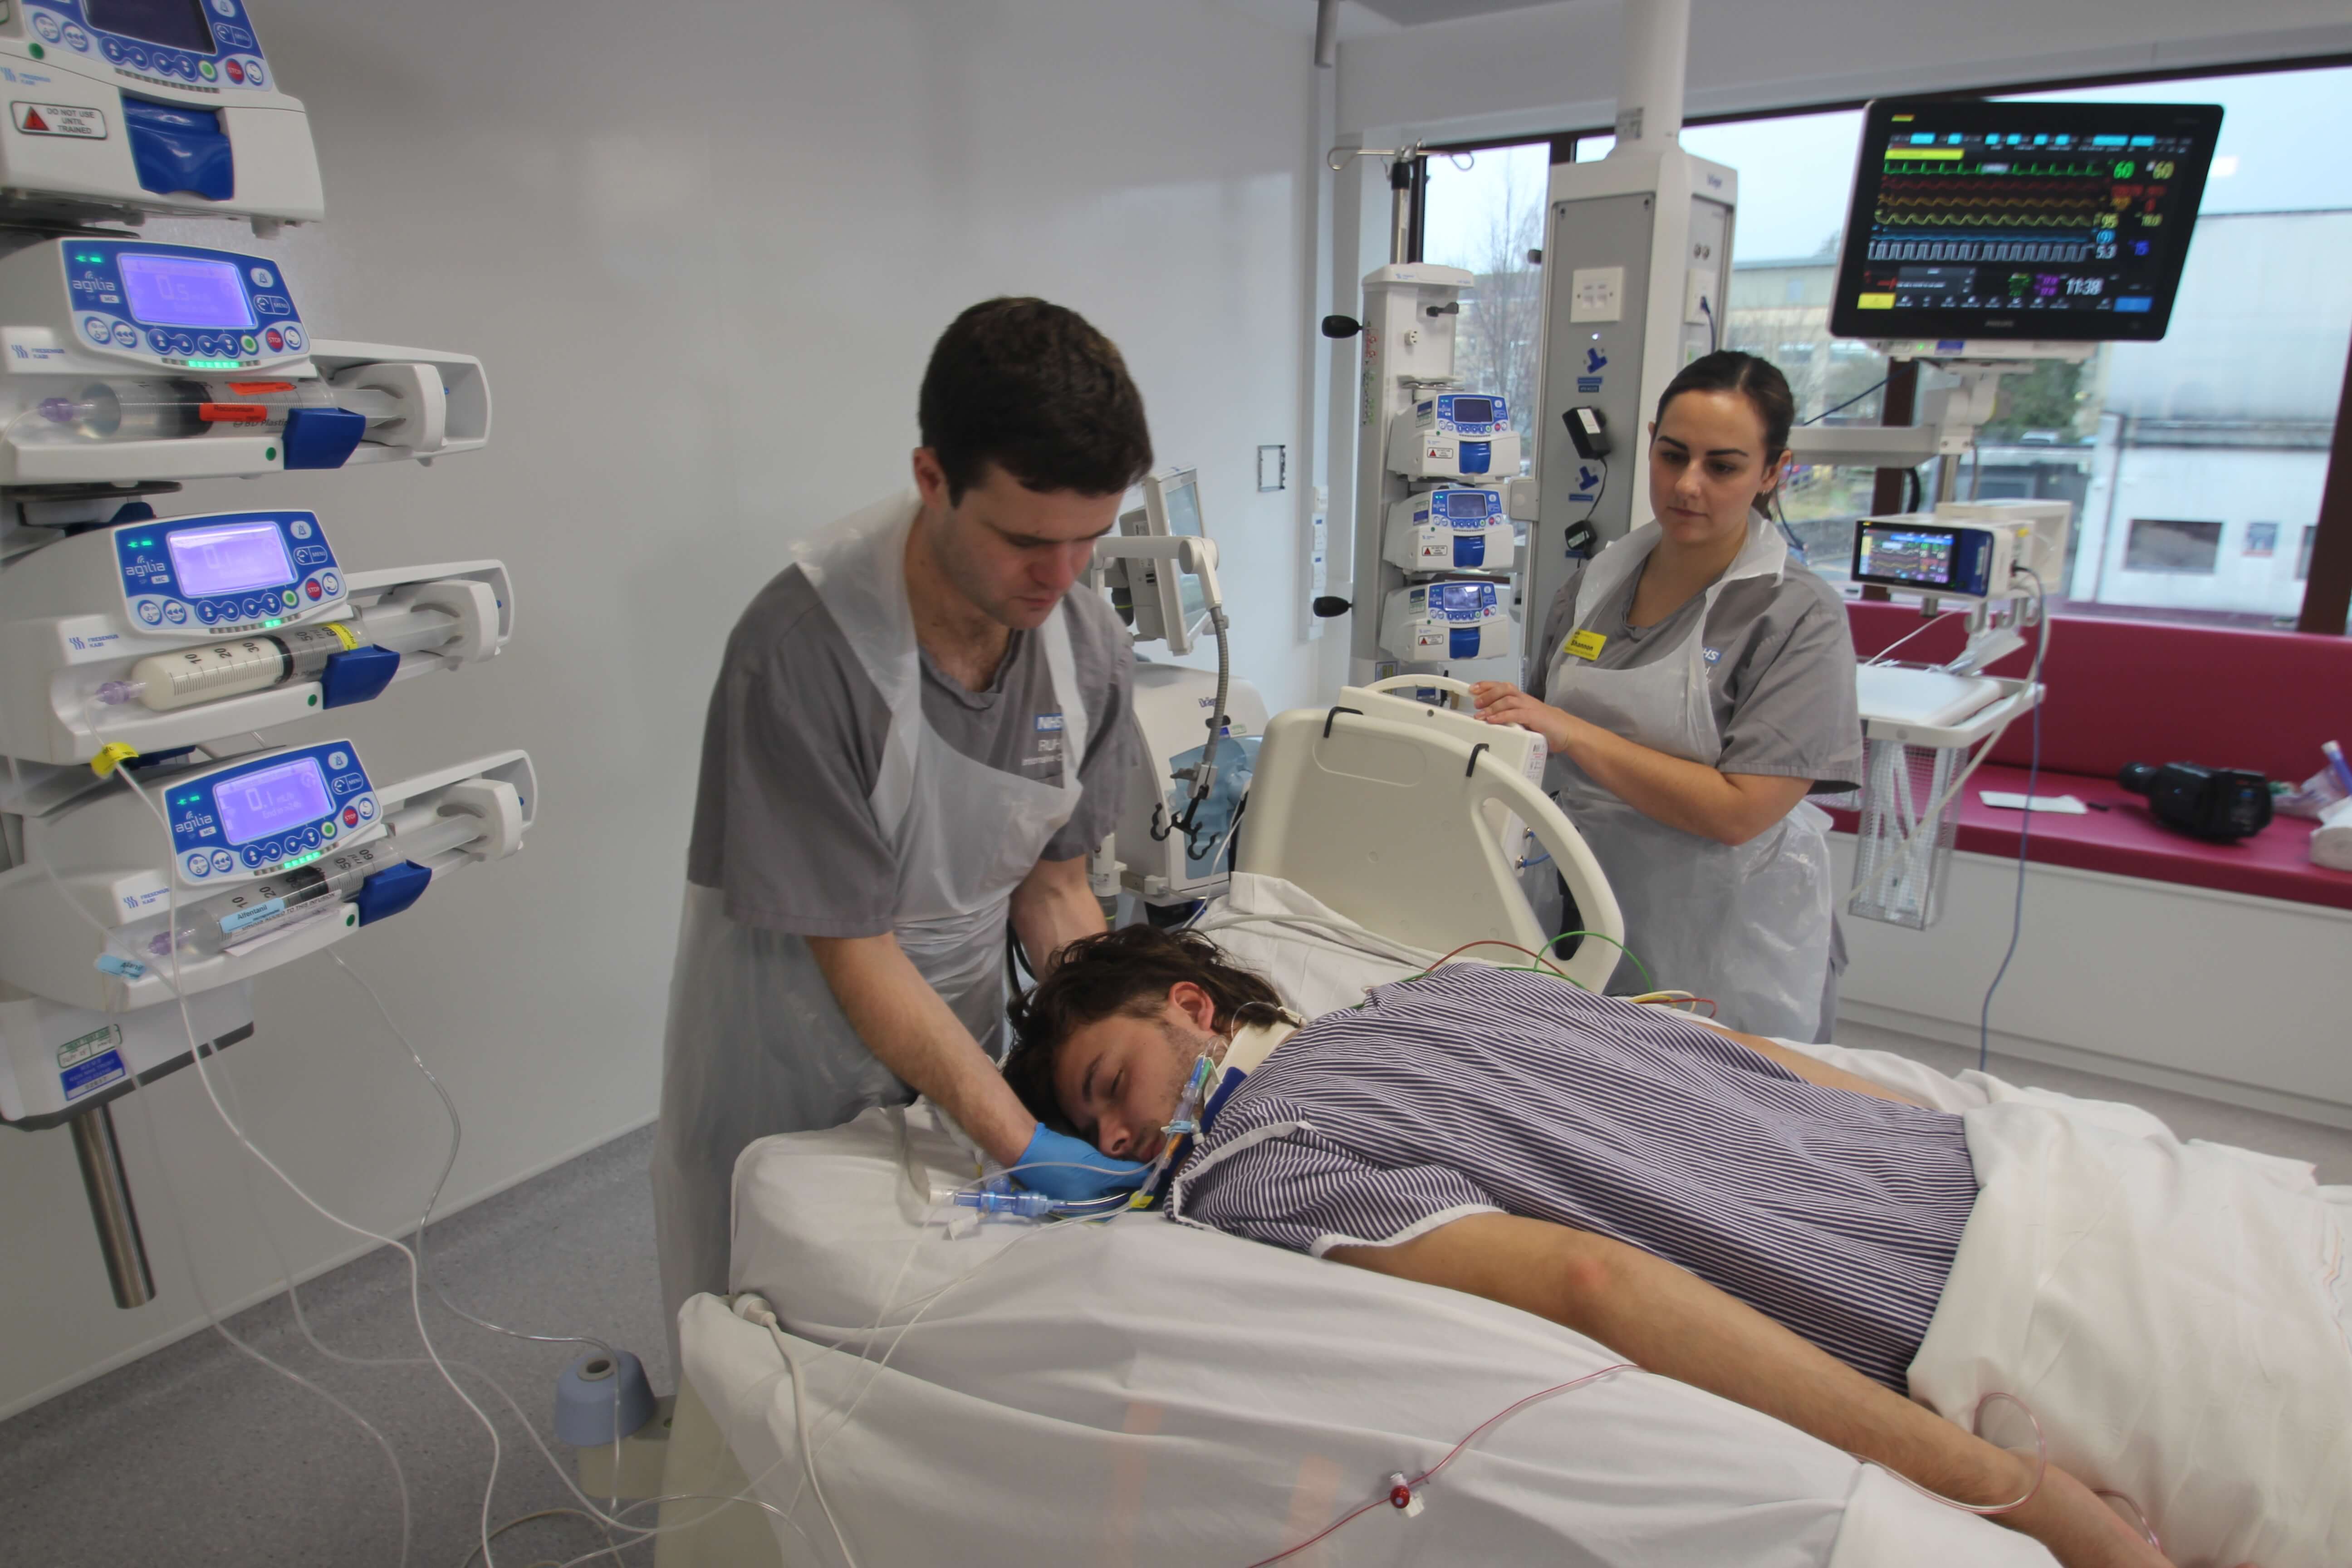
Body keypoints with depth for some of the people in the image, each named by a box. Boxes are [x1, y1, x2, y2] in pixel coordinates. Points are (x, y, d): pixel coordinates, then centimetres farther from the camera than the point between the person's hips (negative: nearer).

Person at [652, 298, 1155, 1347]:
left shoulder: (1090, 649, -11)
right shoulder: (803, 650, -30)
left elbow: (1053, 888, -2)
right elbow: (853, 947, -25)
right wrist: (1024, 1144, -27)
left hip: (960, 1048, 5)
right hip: (794, 1062, -4)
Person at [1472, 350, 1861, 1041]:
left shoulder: (1799, 616, -12)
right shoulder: (1593, 583, 3)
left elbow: (1737, 812, -21)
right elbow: (1538, 737, 15)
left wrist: (1571, 732, -23)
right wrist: (1489, 716, -6)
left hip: (1728, 947, -4)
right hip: (1593, 916, 4)